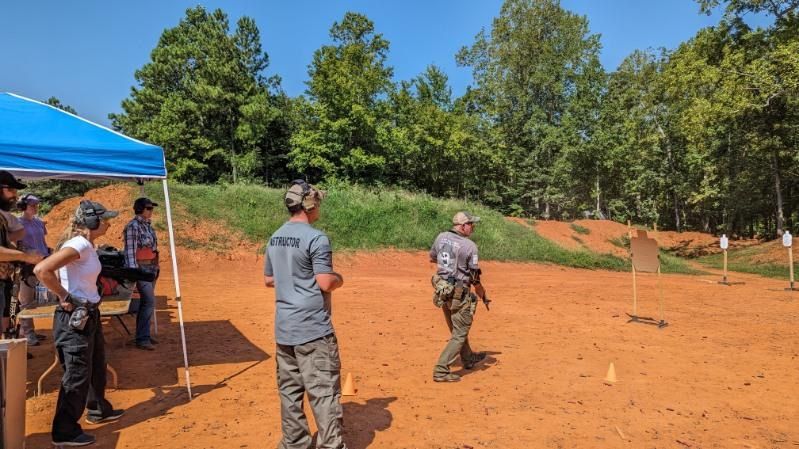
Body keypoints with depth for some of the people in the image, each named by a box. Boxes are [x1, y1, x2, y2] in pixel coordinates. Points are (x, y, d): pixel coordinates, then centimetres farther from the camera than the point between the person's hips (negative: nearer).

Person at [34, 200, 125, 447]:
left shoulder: (89, 245, 7)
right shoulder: (79, 245, -21)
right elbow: (41, 270, -30)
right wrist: (65, 298, -21)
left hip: (89, 315, 10)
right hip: (74, 318, -10)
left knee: (97, 366, 24)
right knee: (77, 375, 2)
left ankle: (98, 410, 42)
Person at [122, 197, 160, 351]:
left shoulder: (148, 225, 11)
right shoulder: (133, 226, -14)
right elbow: (130, 251, -18)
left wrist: (156, 267, 18)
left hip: (152, 268, 9)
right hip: (141, 268, -8)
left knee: (145, 302, 13)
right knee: (149, 302, -11)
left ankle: (143, 334, 22)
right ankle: (142, 339, -4)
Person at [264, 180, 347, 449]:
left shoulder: (275, 238, 9)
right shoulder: (316, 238, -16)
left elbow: (268, 280, 16)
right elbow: (326, 283, -19)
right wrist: (339, 279, 1)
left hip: (283, 329, 8)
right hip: (313, 329, -8)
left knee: (289, 391, 15)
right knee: (324, 392, -1)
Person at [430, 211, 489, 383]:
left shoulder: (441, 237, 0)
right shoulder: (470, 246, -17)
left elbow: (432, 258, 17)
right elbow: (475, 279, -11)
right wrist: (483, 295, 6)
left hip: (442, 290, 7)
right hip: (459, 293, -7)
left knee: (457, 329, 25)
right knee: (459, 334, 5)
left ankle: (468, 358, 45)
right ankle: (441, 370, 1)